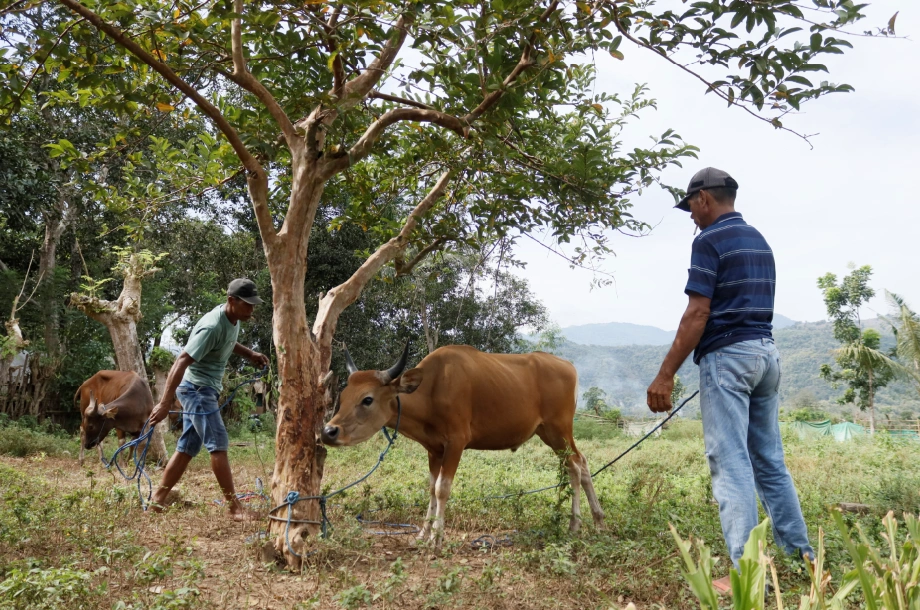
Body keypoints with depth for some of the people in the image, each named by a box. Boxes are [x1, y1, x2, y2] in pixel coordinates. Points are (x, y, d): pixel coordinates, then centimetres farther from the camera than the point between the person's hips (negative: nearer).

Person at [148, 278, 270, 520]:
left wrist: (249, 354, 9)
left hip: (204, 391, 9)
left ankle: (157, 501, 19)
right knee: (218, 445, -10)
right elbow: (181, 362, -29)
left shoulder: (233, 319, 3)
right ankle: (235, 508, -6)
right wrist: (164, 403, -33)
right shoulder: (212, 326, -24)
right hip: (196, 388, -9)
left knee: (187, 448, 11)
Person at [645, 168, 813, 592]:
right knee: (770, 460, 17)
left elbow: (698, 314, -16)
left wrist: (665, 374, -15)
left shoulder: (710, 240, -10)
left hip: (727, 355, -9)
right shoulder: (759, 241, 17)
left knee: (731, 464, -6)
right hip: (766, 352, 9)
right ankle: (801, 552, 24)